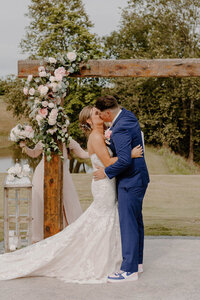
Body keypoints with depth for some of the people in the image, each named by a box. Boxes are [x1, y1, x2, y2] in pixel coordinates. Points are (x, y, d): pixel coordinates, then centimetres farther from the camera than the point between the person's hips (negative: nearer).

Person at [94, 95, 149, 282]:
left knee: (128, 223, -6)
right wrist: (111, 138, 6)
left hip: (130, 181, -11)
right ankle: (137, 261, 30)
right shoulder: (128, 115, 6)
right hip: (137, 177, 11)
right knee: (136, 221, 18)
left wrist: (107, 172, -16)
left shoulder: (120, 130, -25)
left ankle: (129, 269, 0)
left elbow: (124, 160, -30)